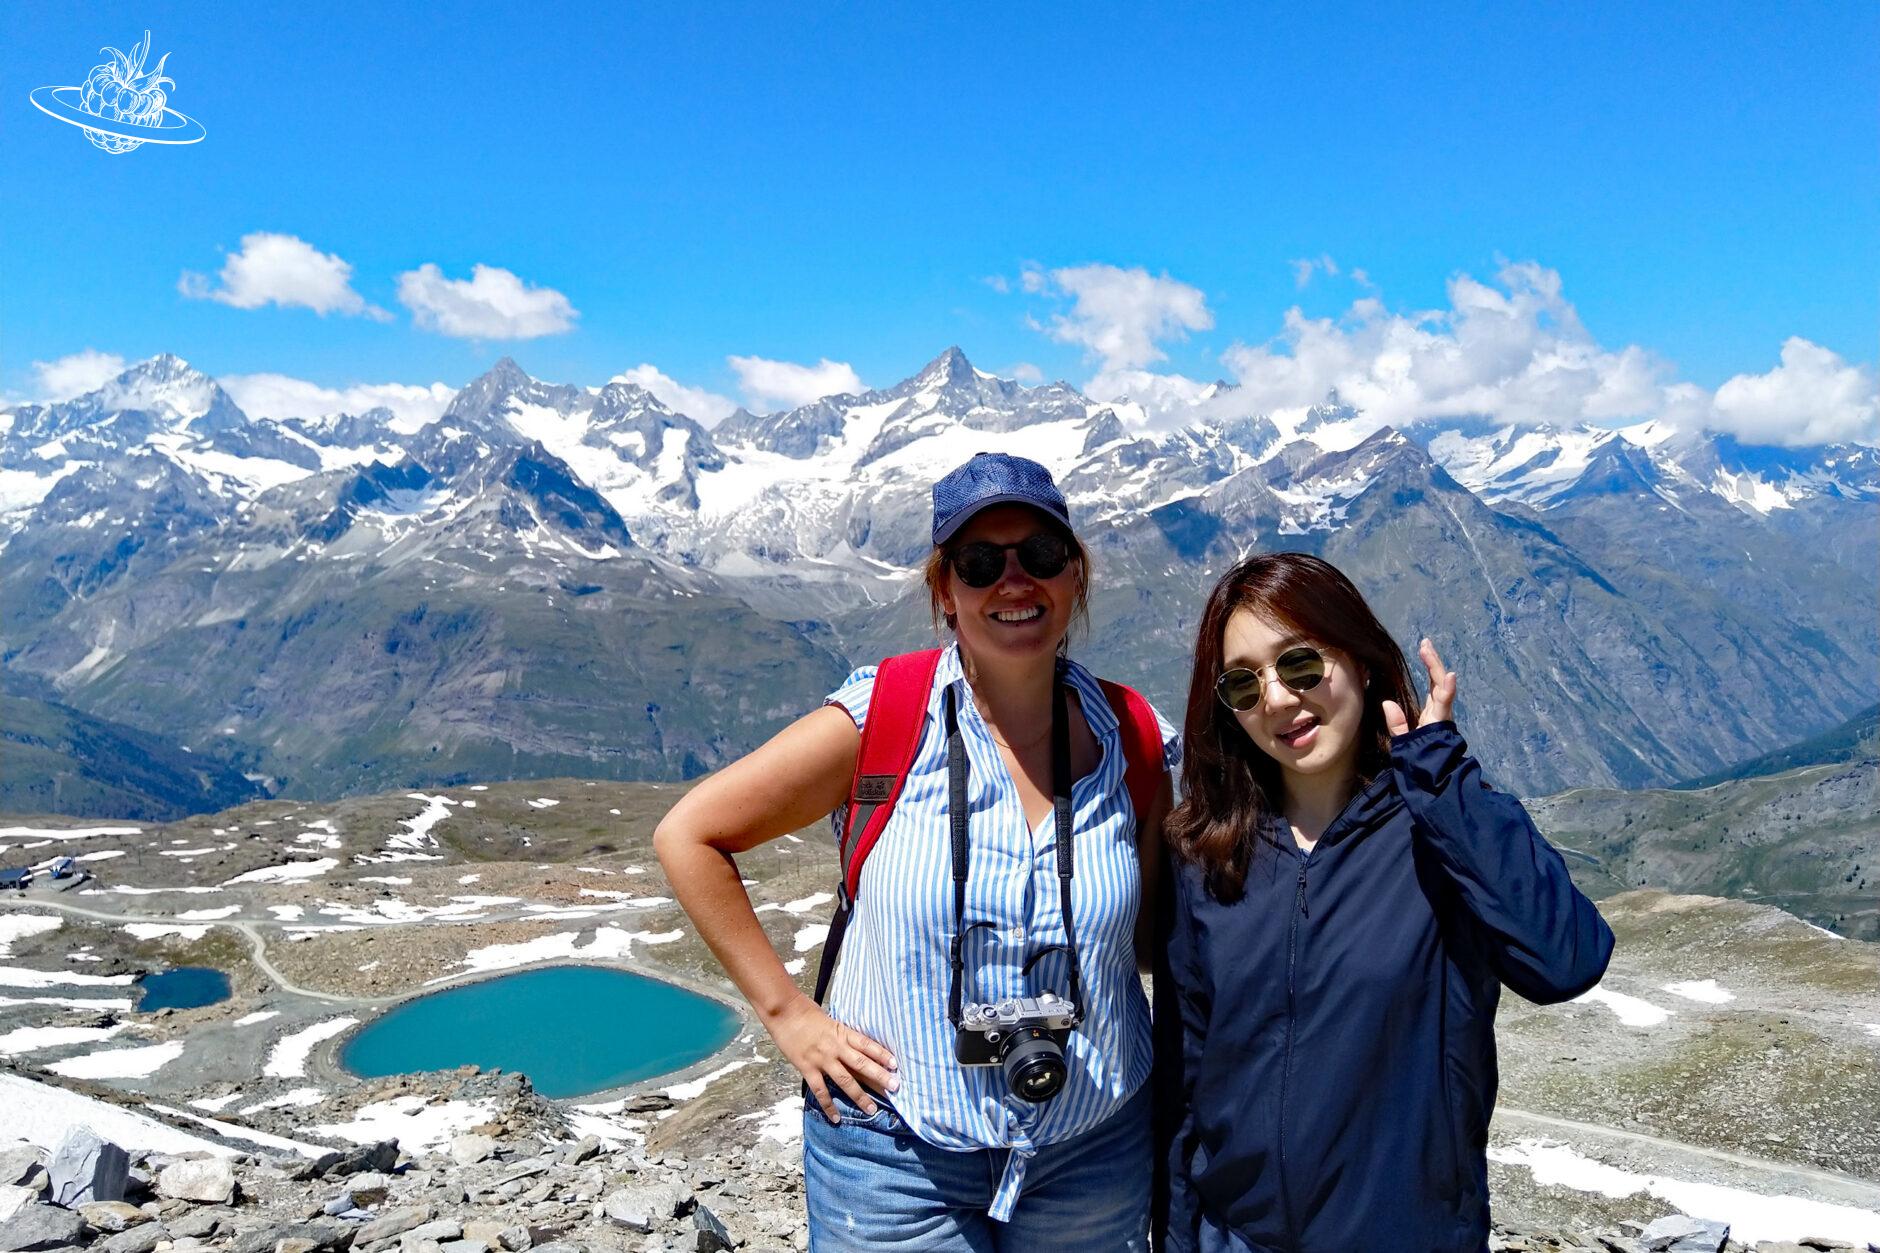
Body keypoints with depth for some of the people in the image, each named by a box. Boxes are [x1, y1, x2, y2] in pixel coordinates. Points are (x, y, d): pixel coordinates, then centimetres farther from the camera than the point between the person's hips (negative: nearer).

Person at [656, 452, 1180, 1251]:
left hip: (1094, 1155, 3)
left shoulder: (1132, 744, -4)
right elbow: (688, 835, -6)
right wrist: (785, 1011, -8)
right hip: (895, 1153, -2)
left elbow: (1151, 941, 7)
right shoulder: (879, 722, -13)